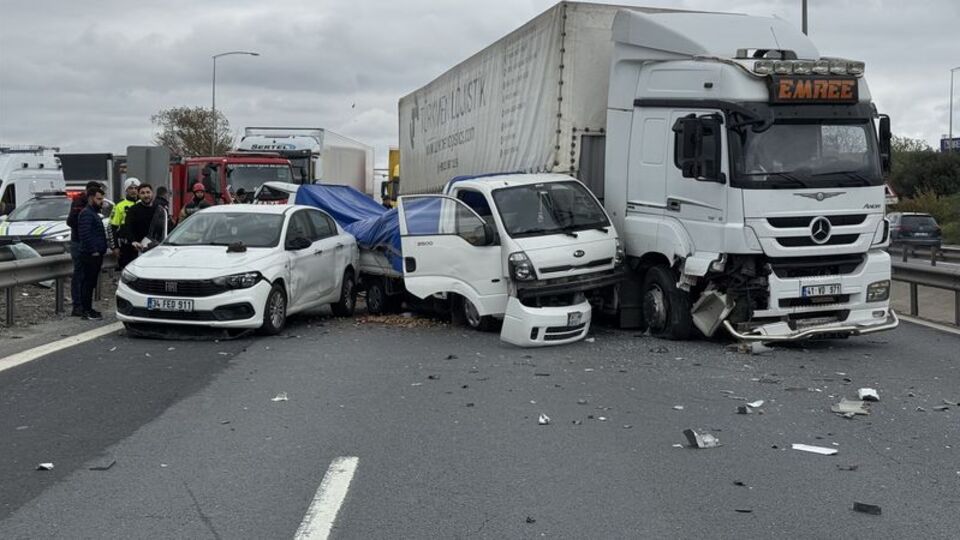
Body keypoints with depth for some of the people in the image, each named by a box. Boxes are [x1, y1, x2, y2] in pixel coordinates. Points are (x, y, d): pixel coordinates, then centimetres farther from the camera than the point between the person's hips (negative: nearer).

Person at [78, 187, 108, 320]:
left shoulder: (94, 214, 22)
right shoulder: (86, 214, -12)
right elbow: (84, 234, -22)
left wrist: (100, 251, 22)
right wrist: (93, 251, -21)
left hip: (96, 254, 10)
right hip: (91, 254, -10)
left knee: (90, 283, 13)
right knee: (88, 282, -8)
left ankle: (88, 309, 18)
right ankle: (86, 311, -7)